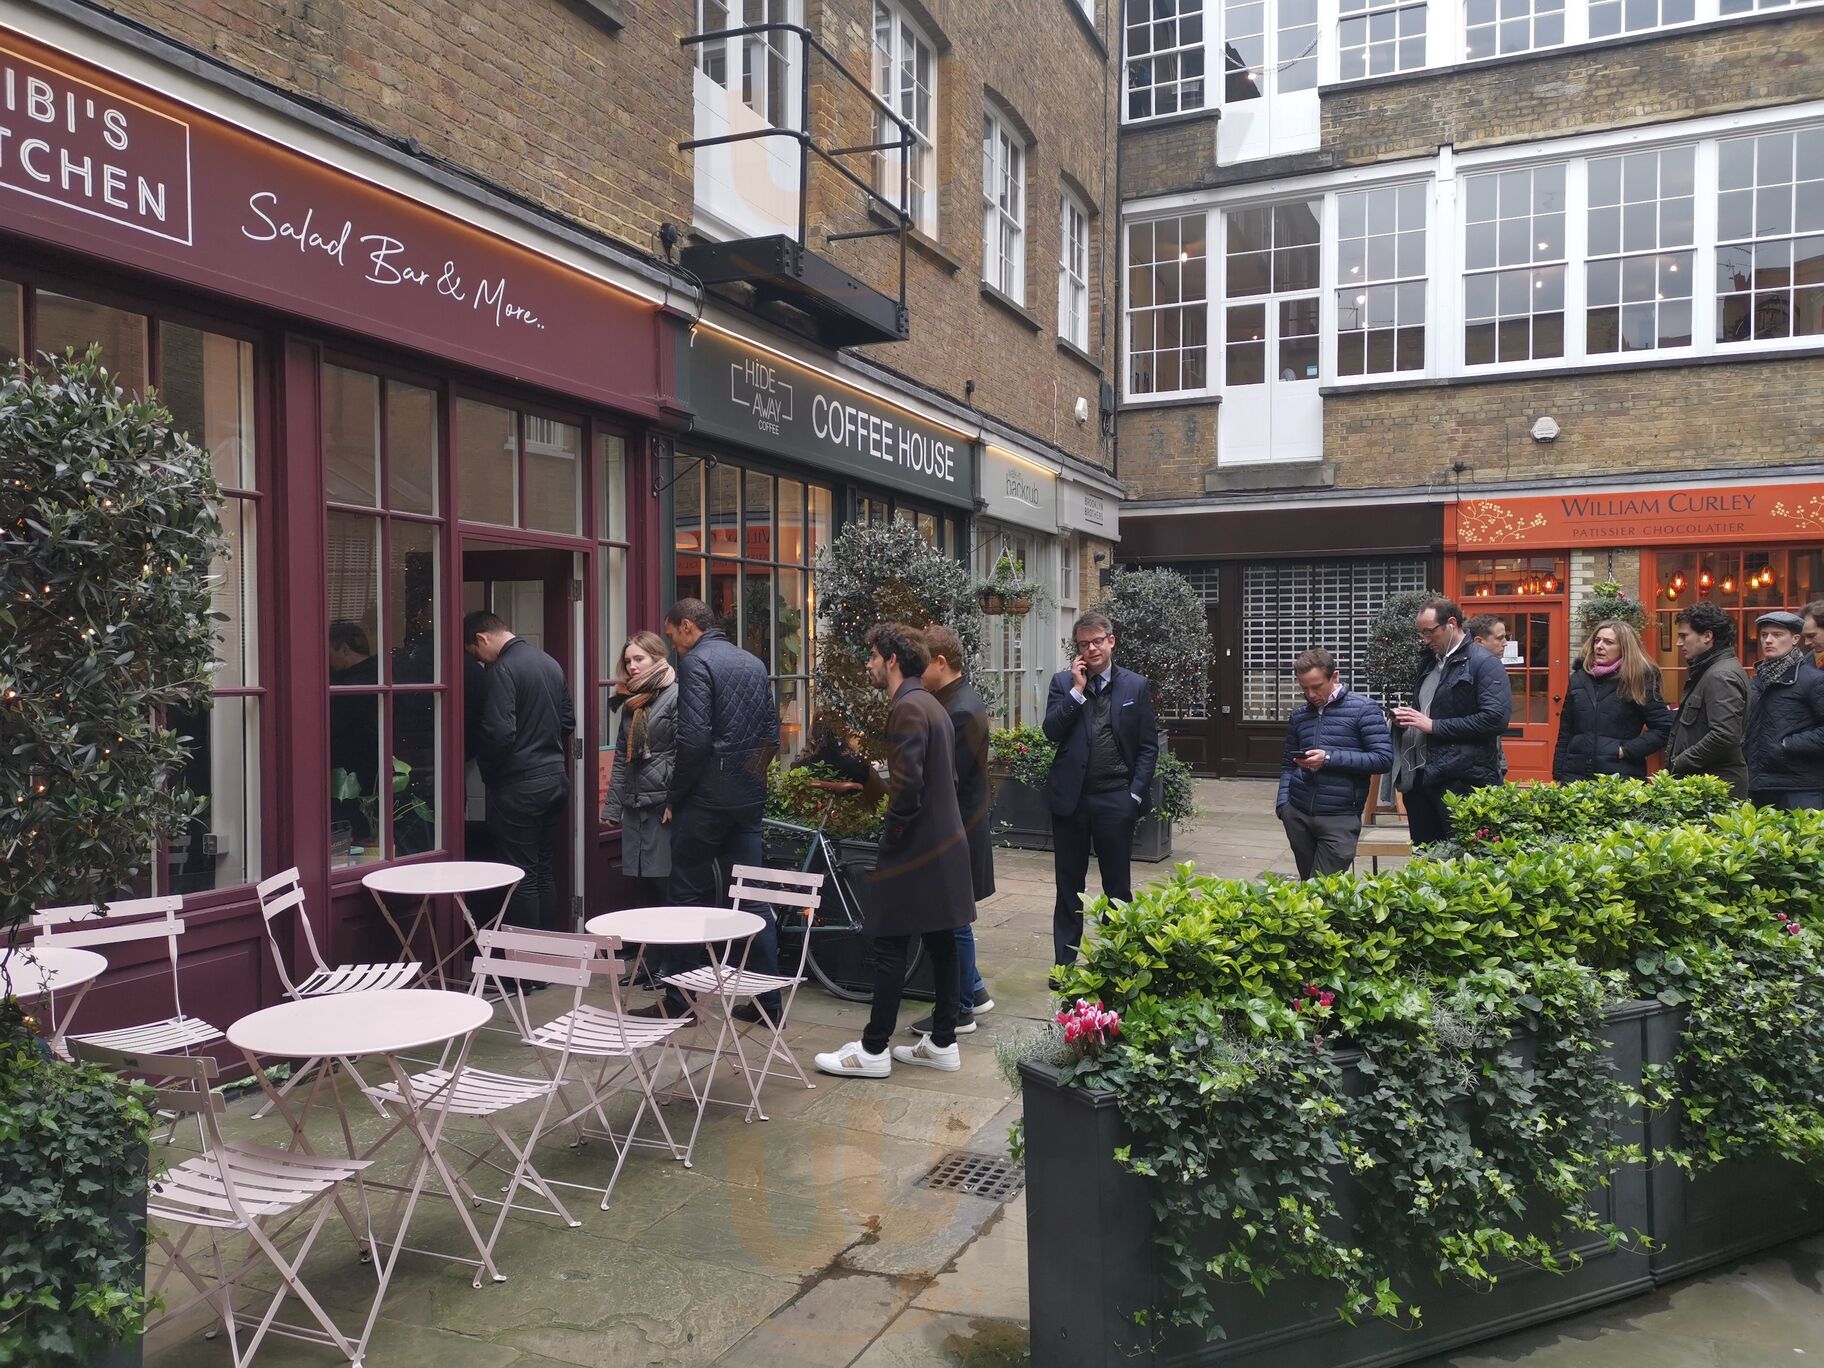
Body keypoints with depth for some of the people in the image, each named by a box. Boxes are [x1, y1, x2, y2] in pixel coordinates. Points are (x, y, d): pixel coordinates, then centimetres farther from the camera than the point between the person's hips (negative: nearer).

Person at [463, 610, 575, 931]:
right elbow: (569, 721, 17)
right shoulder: (551, 663, 11)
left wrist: (486, 771, -5)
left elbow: (499, 733, -21)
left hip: (519, 786, -8)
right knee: (545, 871, 14)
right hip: (556, 779, 8)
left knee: (522, 876, -1)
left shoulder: (503, 669, -14)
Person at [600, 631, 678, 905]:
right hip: (633, 806, 7)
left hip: (663, 807, -7)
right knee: (643, 884, 8)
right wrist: (612, 808, 15)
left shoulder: (675, 696, -7)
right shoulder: (630, 702, 17)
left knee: (664, 882, -8)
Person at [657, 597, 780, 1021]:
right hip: (750, 796, 7)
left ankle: (678, 999, 11)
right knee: (753, 896, 9)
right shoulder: (754, 663, 15)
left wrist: (673, 798, -9)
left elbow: (694, 738, -18)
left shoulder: (696, 662, -9)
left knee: (689, 896, 3)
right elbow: (772, 735, 15)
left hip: (706, 797, -7)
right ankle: (768, 998, 12)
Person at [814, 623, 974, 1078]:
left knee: (890, 946, -2)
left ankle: (873, 1050, 6)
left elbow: (906, 782, -24)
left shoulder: (906, 708, -17)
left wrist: (894, 829, -9)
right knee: (940, 943, 12)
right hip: (945, 844, 10)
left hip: (914, 851, -10)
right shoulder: (930, 704, 14)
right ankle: (943, 1043, 20)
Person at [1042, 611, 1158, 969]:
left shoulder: (1136, 686, 2)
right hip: (1071, 798, 1)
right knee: (1069, 885, 10)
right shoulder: (1063, 682, 4)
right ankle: (1064, 961, 19)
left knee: (1118, 885, 8)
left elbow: (1148, 746, 2)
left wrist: (1135, 794, -6)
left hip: (1116, 800, -1)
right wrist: (1077, 690, -12)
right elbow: (1051, 732, -8)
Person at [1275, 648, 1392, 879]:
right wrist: (1282, 804, 5)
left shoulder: (1363, 708, -4)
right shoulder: (1298, 715, 12)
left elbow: (1384, 759, -10)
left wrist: (1329, 759, -17)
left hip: (1340, 818, -5)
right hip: (1297, 815, 5)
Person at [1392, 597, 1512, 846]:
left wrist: (1434, 726, -15)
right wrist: (1405, 719, 8)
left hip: (1460, 782, -8)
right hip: (1419, 778, 8)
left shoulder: (1484, 664, -7)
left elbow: (1496, 719, -18)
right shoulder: (1429, 662, 18)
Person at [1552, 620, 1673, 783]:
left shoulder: (1640, 680, -1)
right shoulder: (1579, 678, 10)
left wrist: (1626, 750, -11)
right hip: (1576, 773, 3)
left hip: (1620, 776, -3)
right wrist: (1558, 776, 8)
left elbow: (1664, 728, -3)